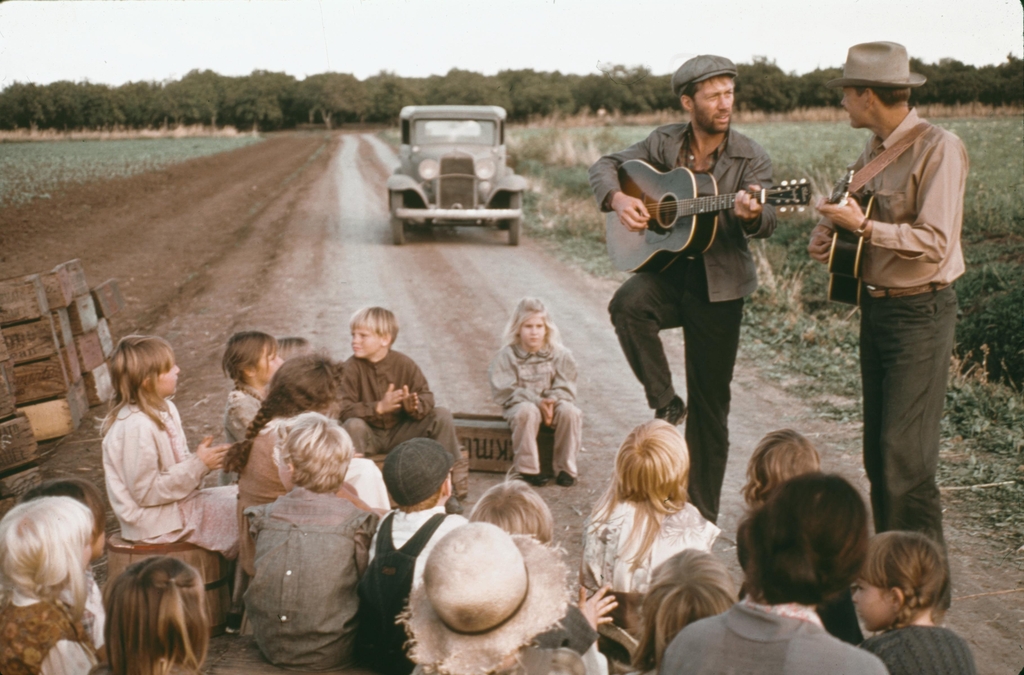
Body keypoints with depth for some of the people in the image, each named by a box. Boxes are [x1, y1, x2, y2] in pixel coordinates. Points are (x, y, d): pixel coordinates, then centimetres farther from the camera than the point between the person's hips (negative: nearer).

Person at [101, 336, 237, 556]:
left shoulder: (164, 409, 5)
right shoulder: (136, 427, -24)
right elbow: (146, 492, -22)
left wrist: (203, 459, -6)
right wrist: (198, 464, -20)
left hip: (176, 503, 9)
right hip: (154, 521, -9)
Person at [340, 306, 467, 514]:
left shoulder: (405, 364, -6)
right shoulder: (351, 368, -12)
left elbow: (427, 397, -8)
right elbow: (344, 410, -21)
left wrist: (414, 406, -32)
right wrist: (379, 407, -33)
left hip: (402, 434, 2)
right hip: (371, 437, -2)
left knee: (442, 415, -16)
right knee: (353, 425, -35)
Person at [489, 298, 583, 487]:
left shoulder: (560, 354, 2)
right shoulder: (507, 355, -3)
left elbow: (565, 388, -2)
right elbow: (505, 391, -11)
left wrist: (552, 400, -25)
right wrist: (537, 401, -23)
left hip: (552, 405, 2)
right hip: (519, 405, -2)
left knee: (570, 411, -30)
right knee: (528, 412, -38)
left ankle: (565, 468, -15)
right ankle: (527, 468, -24)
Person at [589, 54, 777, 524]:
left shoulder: (750, 158, -6)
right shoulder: (664, 143, 1)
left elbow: (766, 222, -17)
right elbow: (606, 166, 8)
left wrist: (752, 215, -41)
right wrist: (618, 199, -13)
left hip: (718, 286, -1)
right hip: (666, 268, 1)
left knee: (710, 404, 3)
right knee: (627, 305, -35)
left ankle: (702, 514, 16)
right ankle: (664, 401, -13)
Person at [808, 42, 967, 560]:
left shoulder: (938, 148, -14)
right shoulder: (873, 152, 12)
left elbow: (934, 244, -20)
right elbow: (850, 211, 27)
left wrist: (863, 226, -24)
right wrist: (826, 234, 6)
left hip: (920, 312, -8)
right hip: (874, 305, 9)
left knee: (906, 454, -10)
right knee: (877, 452, 11)